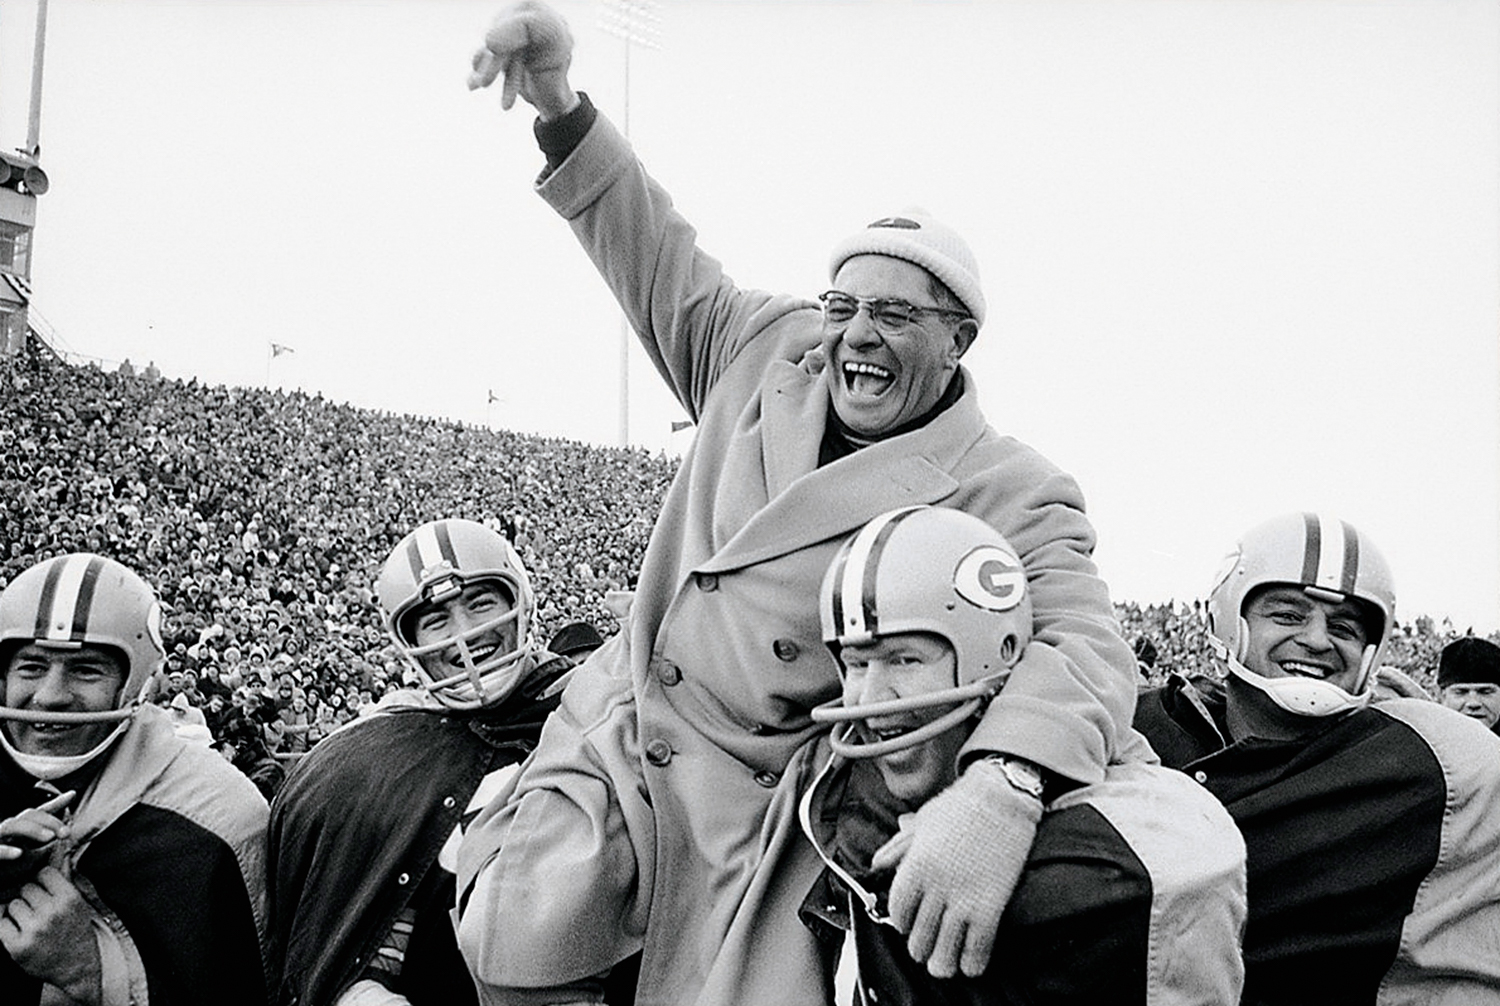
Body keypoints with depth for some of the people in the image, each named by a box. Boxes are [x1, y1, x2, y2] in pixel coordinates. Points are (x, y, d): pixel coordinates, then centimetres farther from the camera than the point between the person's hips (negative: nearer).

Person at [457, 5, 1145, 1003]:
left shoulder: (1014, 497, -11)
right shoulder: (769, 352, 5)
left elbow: (1083, 644, -25)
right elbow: (661, 260, 16)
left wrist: (996, 794, -46)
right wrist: (560, 106, 4)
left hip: (763, 805, -3)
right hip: (615, 733, 4)